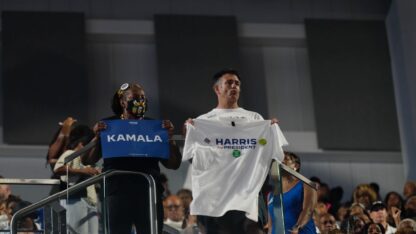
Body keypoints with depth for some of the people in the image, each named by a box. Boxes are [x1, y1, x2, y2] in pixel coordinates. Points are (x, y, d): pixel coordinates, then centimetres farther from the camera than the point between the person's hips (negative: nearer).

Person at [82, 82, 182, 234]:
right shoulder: (108, 126, 7)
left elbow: (174, 164, 9)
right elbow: (87, 160, 5)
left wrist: (169, 138, -6)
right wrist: (97, 137, -11)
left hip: (149, 193, 2)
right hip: (118, 193, -2)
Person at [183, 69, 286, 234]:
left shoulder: (254, 118, 18)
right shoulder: (202, 121, 13)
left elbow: (269, 152, 14)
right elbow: (192, 157, 6)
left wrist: (273, 130, -3)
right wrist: (188, 133, -9)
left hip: (247, 190, 1)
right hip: (213, 191, -1)